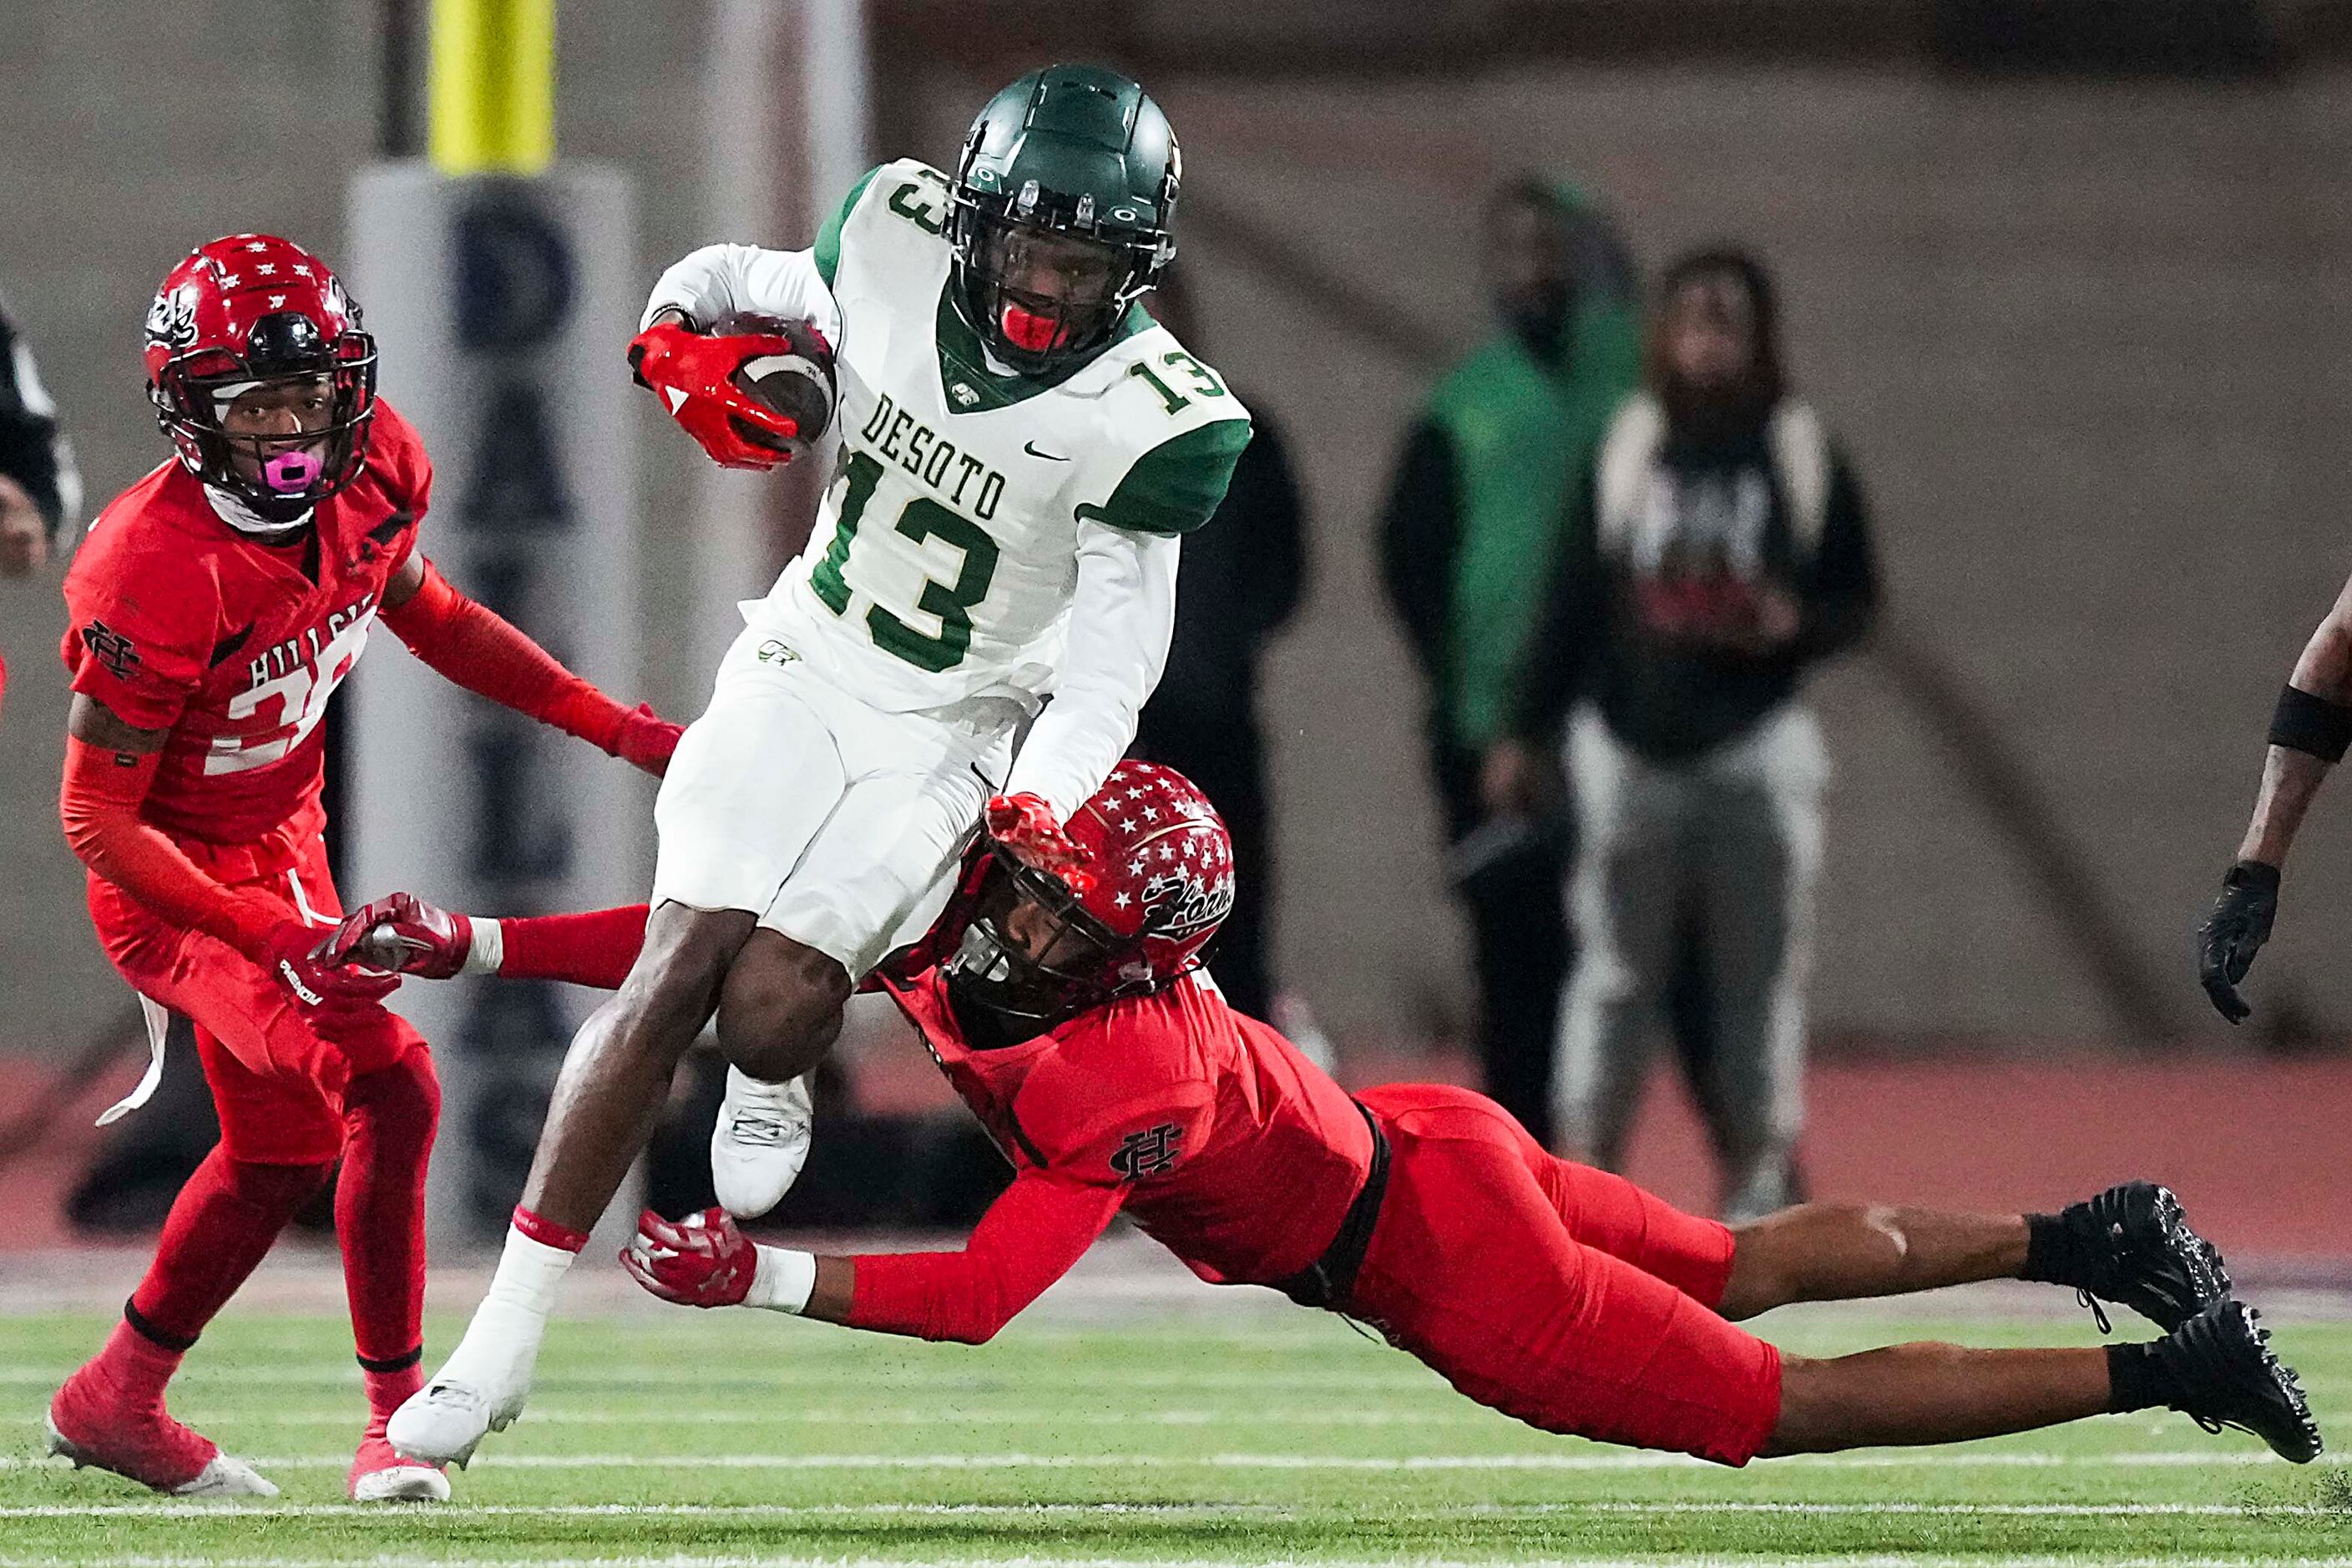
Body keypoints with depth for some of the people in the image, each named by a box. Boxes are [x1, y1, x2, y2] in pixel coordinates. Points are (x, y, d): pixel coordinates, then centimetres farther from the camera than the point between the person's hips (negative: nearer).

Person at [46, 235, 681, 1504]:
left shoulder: (371, 472, -12)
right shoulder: (162, 575, -33)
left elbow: (430, 618, 10)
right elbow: (96, 818, -25)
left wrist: (620, 730, 4)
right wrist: (271, 935, -31)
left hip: (280, 850, 9)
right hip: (174, 880, -9)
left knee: (283, 1149, 22)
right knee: (388, 1089, -24)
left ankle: (114, 1404, 40)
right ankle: (396, 1426, -15)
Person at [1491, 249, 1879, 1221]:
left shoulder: (1805, 459, 4)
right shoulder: (1626, 450, 8)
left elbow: (1856, 601, 9)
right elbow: (1573, 601, 11)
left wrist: (1797, 625, -13)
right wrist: (1525, 734, 9)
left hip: (1755, 746, -1)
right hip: (1628, 742, 1)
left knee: (1760, 972, 0)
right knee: (1615, 968, 1)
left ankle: (1760, 1175, 6)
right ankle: (1583, 1169, 3)